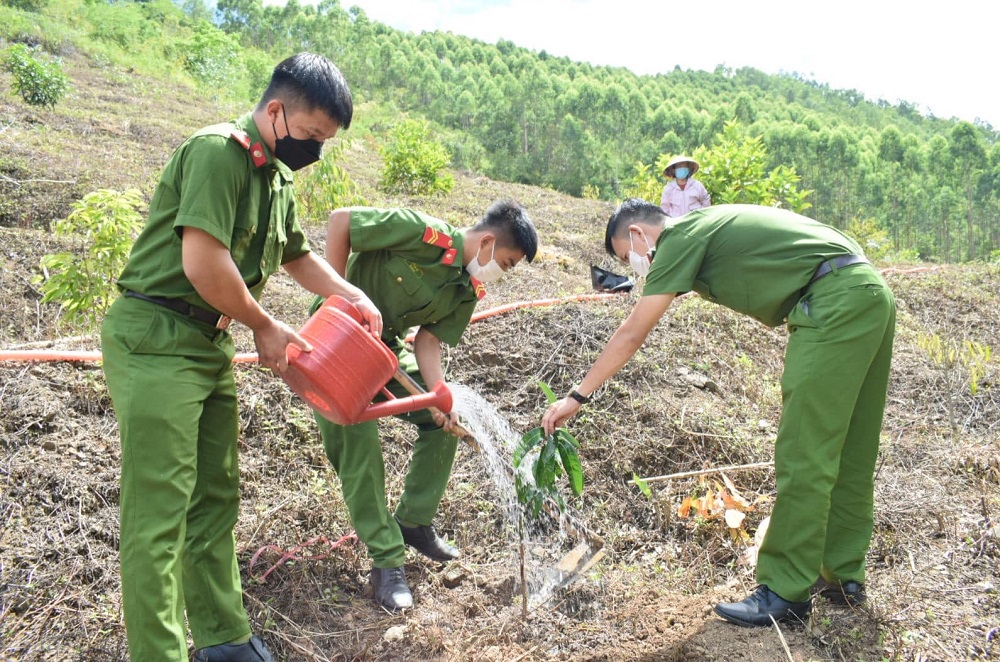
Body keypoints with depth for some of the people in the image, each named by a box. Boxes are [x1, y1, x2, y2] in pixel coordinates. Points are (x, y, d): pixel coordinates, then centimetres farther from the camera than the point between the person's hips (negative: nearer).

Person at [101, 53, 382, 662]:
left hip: (211, 347, 9)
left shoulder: (278, 177, 14)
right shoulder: (219, 151, -16)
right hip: (155, 342, -9)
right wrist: (265, 326, -11)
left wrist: (351, 294, 13)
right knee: (160, 513, -6)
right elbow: (203, 261, -24)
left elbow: (296, 255, 28)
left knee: (216, 500, 14)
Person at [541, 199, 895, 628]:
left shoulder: (682, 236, -4)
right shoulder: (709, 231, 22)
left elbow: (632, 334, -7)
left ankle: (786, 592, 0)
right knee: (848, 451, 14)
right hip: (872, 295, 10)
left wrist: (577, 396, -2)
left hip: (836, 300, -10)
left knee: (804, 455, -7)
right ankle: (843, 576, 25)